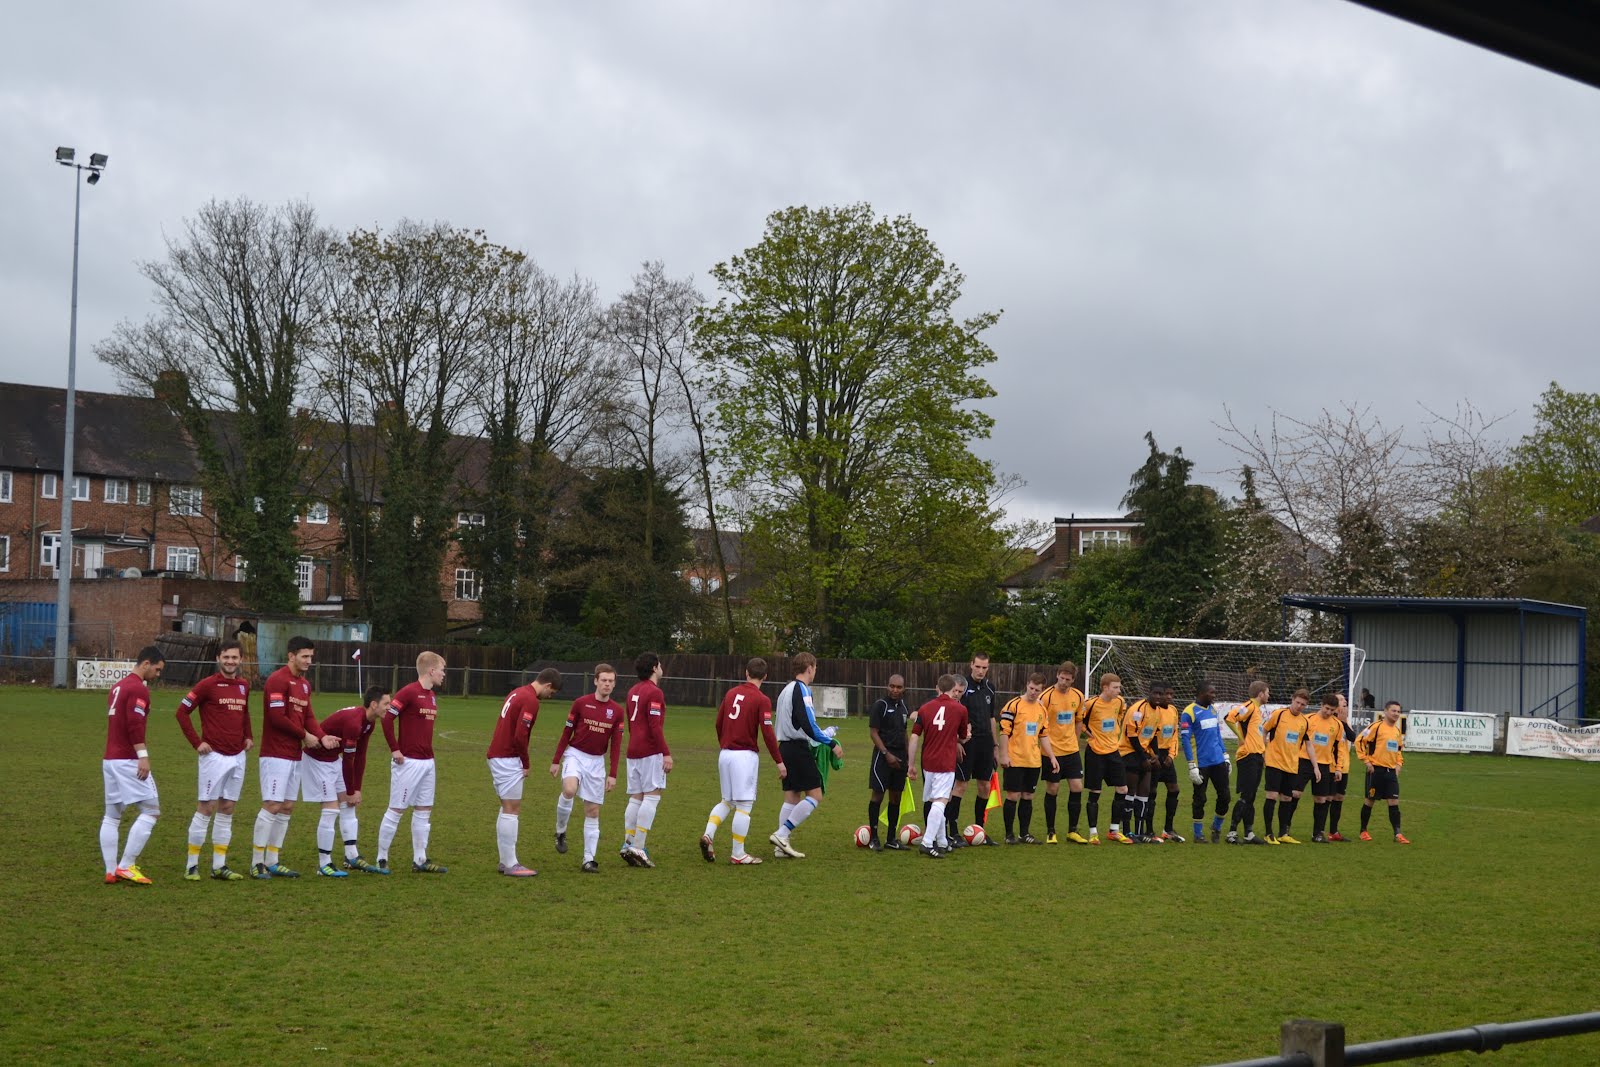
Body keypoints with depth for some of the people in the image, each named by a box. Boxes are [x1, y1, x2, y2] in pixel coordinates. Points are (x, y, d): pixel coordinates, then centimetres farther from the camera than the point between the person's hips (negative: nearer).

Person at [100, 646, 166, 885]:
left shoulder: (118, 686, 18)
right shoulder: (138, 689, -11)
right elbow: (135, 724, -21)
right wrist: (143, 755, -22)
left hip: (109, 758, 10)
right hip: (128, 761, -10)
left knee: (111, 815, 9)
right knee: (150, 810, -5)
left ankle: (111, 871, 9)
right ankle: (126, 866, -8)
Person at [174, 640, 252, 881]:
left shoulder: (244, 686, 11)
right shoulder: (207, 685, -7)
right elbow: (182, 712, -6)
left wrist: (248, 737, 15)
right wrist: (197, 743, -9)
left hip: (238, 757, 6)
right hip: (214, 755, -6)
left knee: (227, 810, 9)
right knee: (206, 808, -5)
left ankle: (219, 866, 14)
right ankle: (192, 865, 3)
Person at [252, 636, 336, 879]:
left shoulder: (304, 684, 16)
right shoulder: (278, 680, -12)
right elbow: (277, 717, -19)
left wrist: (322, 736, -2)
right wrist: (305, 735, -10)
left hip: (295, 755, 9)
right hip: (276, 755, -9)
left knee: (287, 808, 9)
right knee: (272, 806, -10)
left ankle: (272, 862, 15)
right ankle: (257, 863, -4)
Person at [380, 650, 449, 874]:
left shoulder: (432, 696, 13)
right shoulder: (409, 692, -13)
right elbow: (387, 718, -17)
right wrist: (395, 749, -16)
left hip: (427, 762, 8)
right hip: (408, 762, -8)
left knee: (424, 810, 10)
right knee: (396, 809, -1)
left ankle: (420, 860, 15)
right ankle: (381, 859, 7)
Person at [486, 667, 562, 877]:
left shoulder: (518, 693, 15)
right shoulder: (531, 701, -15)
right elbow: (520, 736, -22)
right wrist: (525, 764, -9)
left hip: (496, 756, 10)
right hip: (508, 759, -10)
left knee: (507, 809, 14)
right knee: (512, 810, -6)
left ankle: (505, 861, 17)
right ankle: (511, 865, -4)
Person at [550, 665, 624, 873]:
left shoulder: (617, 711, 2)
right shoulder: (581, 703, -5)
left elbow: (616, 744, 4)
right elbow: (567, 733, 1)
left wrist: (612, 774, -1)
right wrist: (556, 761, 0)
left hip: (596, 762, 3)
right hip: (576, 755, -3)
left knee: (593, 811, 2)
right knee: (569, 789, -31)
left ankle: (589, 860, 6)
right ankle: (560, 832, -6)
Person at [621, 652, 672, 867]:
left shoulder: (633, 691, 16)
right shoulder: (654, 692, -11)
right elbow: (655, 726, -18)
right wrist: (666, 753, -17)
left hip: (633, 751, 9)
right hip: (651, 752, -9)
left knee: (636, 798, 10)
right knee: (652, 797, -7)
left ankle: (628, 843, 7)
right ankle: (638, 847, -13)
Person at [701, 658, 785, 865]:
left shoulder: (731, 693, 9)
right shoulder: (761, 700, -9)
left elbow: (718, 723, 14)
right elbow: (767, 733, -13)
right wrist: (779, 761, -6)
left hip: (725, 754, 6)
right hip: (745, 755, -6)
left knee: (727, 801, 18)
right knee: (744, 805, 0)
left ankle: (708, 835, -3)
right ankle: (738, 855, 2)